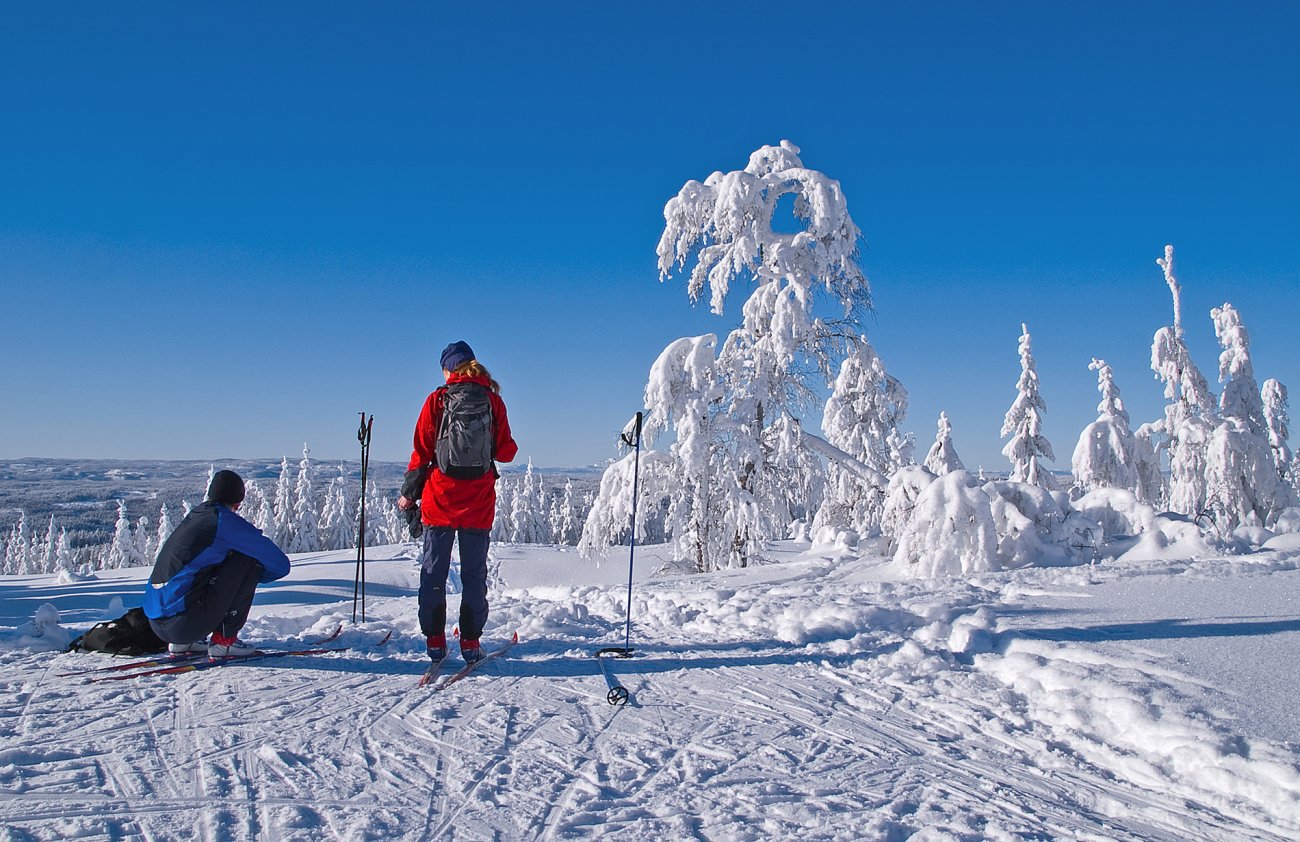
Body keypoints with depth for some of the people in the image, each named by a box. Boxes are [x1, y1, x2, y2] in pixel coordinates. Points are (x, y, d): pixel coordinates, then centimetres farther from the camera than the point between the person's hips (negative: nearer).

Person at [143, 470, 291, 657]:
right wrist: (253, 575, 18)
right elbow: (281, 564, -2)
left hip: (156, 624, 8)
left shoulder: (193, 517, 16)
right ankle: (224, 640, 0)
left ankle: (181, 642, 19)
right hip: (183, 623, -8)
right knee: (249, 561, -2)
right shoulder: (225, 521, -6)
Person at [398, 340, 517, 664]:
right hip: (479, 505, 1)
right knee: (474, 573, 9)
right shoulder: (493, 400, 0)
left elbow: (421, 452, -2)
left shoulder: (437, 400, -2)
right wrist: (510, 446, 23)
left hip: (439, 500, -1)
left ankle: (435, 640, 12)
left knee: (433, 572, 10)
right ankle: (470, 641, 10)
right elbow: (506, 452, 0)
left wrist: (408, 494, 7)